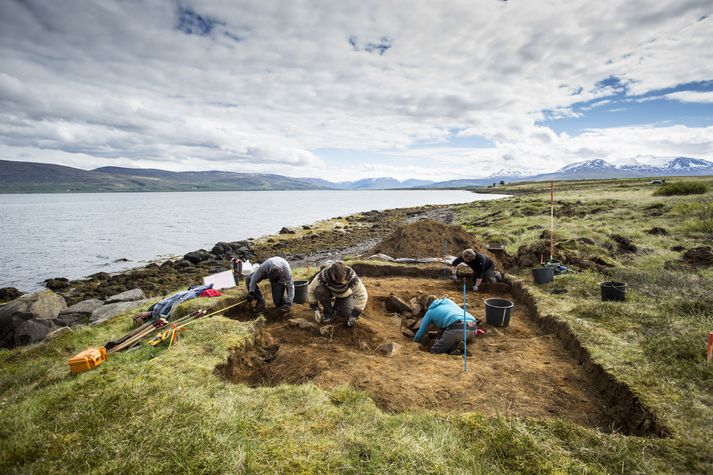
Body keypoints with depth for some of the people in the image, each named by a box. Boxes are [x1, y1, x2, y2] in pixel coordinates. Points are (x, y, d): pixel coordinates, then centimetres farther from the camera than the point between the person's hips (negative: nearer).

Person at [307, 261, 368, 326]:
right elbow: (311, 290, -22)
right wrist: (316, 309, -23)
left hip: (345, 295, 0)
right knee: (319, 289, -32)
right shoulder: (324, 275, -35)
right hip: (330, 292, 0)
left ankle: (336, 307, 11)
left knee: (347, 313, -23)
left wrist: (354, 315, -32)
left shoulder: (351, 276, -36)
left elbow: (362, 295, -31)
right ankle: (329, 312, -10)